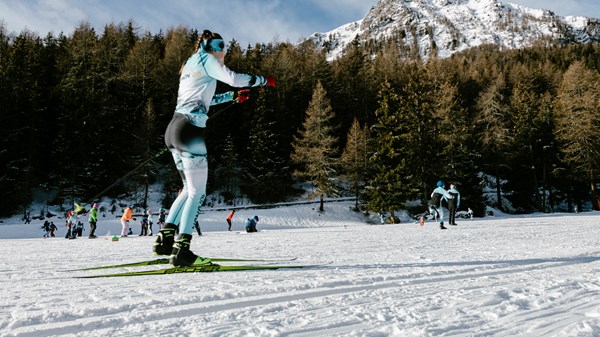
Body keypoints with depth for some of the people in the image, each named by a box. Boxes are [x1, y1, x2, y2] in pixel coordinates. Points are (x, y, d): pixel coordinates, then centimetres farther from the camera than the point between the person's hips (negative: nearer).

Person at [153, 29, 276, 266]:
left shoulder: (190, 65, 27)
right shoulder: (205, 59, 2)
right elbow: (233, 78, -10)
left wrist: (233, 96, 31)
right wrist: (264, 80, 2)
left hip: (174, 130, 9)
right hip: (190, 130, -9)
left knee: (190, 189, 17)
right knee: (197, 193, -7)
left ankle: (164, 239, 15)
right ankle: (181, 250, -10)